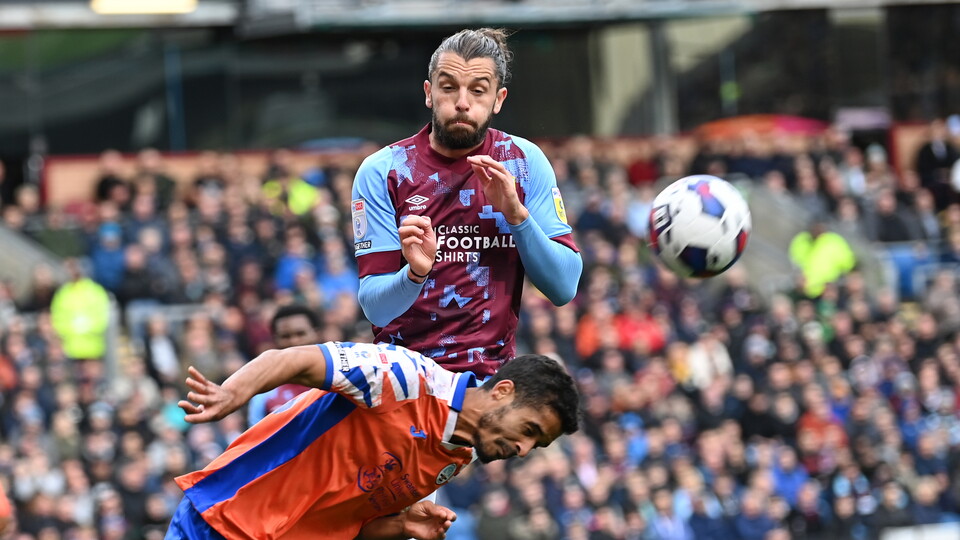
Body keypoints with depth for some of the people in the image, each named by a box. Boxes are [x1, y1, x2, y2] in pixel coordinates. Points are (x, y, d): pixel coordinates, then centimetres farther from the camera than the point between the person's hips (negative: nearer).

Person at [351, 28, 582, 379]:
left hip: (494, 374, 1)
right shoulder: (382, 171, -1)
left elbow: (564, 288, 0)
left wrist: (517, 215, -13)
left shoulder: (526, 163, 5)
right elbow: (374, 306, -6)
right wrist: (415, 274, -26)